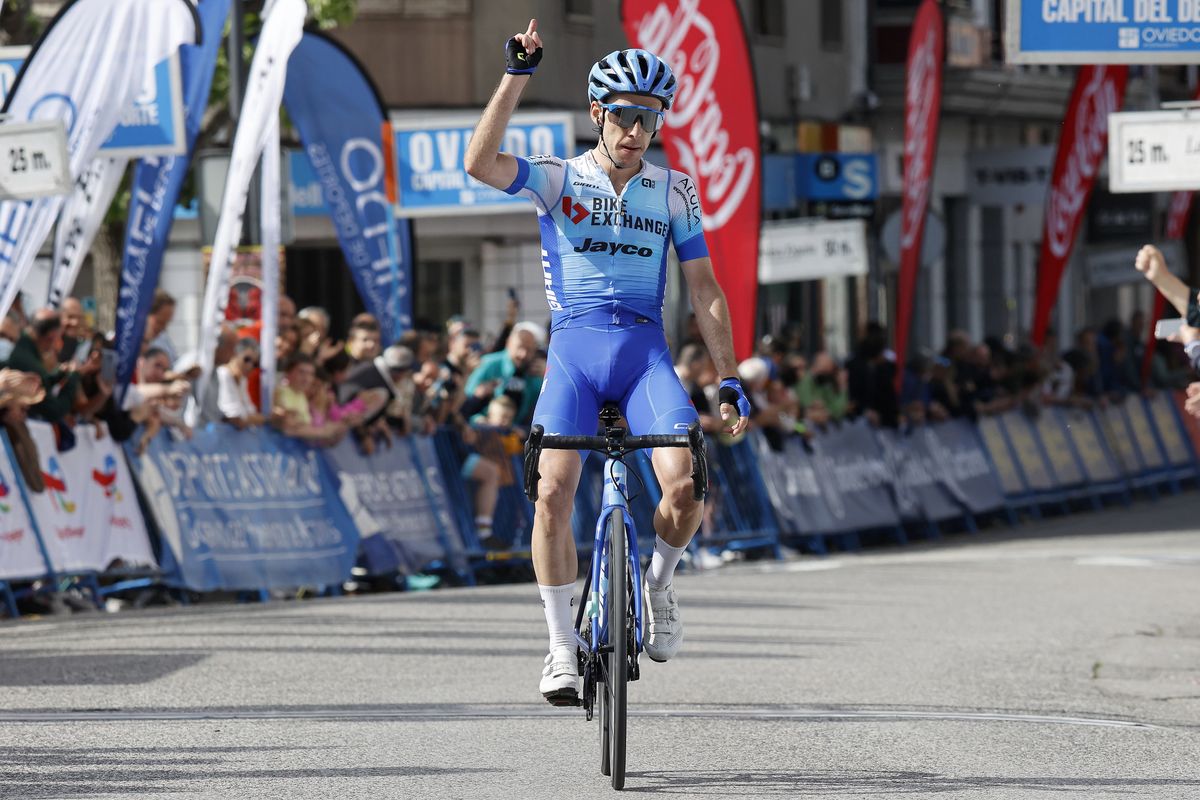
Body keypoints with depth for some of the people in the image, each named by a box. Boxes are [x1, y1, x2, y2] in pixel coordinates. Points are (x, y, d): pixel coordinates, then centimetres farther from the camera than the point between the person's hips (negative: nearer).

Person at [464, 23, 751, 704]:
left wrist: (731, 380, 3)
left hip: (645, 348, 1)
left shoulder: (674, 190, 7)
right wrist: (518, 76, -23)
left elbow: (705, 291, 10)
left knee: (686, 484, -21)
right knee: (554, 491, -17)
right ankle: (563, 647, -3)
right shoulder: (558, 179, 2)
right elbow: (480, 162, -18)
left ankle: (659, 582, 12)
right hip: (574, 349, -1)